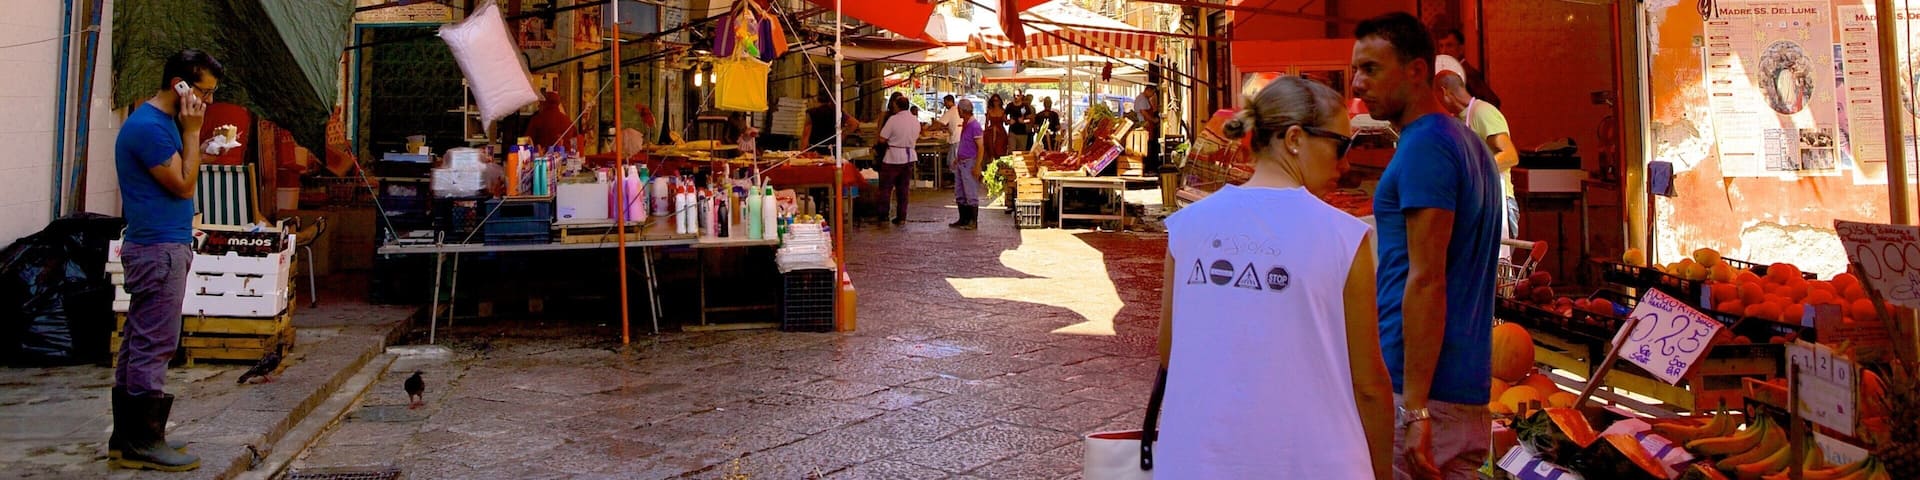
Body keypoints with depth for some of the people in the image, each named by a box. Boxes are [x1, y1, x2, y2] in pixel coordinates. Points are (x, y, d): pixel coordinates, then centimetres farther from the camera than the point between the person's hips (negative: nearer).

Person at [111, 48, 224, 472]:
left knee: (138, 346, 13)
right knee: (154, 347, -6)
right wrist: (192, 132, -13)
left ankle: (125, 440, 20)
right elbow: (184, 184, -15)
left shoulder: (164, 121, 15)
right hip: (159, 250, -11)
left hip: (159, 248, 11)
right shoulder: (149, 126, -16)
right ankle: (144, 442, 0)